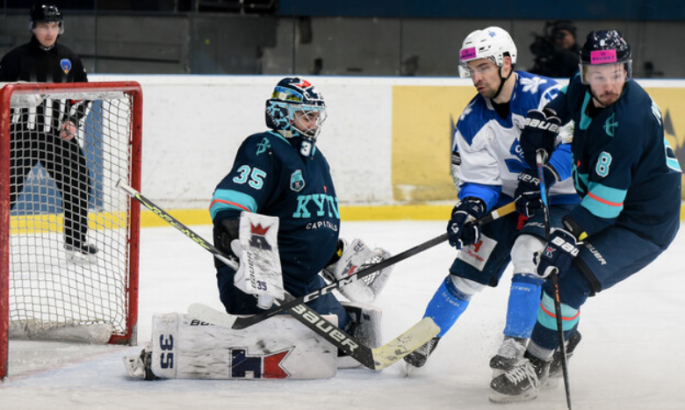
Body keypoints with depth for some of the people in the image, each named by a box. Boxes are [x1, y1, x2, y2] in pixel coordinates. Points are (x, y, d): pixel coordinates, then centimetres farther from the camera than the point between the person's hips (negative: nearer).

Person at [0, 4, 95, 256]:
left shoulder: (69, 60, 8)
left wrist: (73, 119, 2)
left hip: (59, 135, 4)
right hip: (21, 134, -4)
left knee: (78, 184, 6)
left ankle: (75, 239, 22)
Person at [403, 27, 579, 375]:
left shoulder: (542, 95, -21)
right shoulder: (473, 120, -4)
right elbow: (477, 176, -4)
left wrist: (542, 176, -38)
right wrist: (470, 208, -24)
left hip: (557, 197, -5)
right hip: (508, 199, 5)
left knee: (528, 252, -27)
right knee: (470, 265, 0)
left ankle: (516, 342, -16)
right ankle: (426, 337, 17)